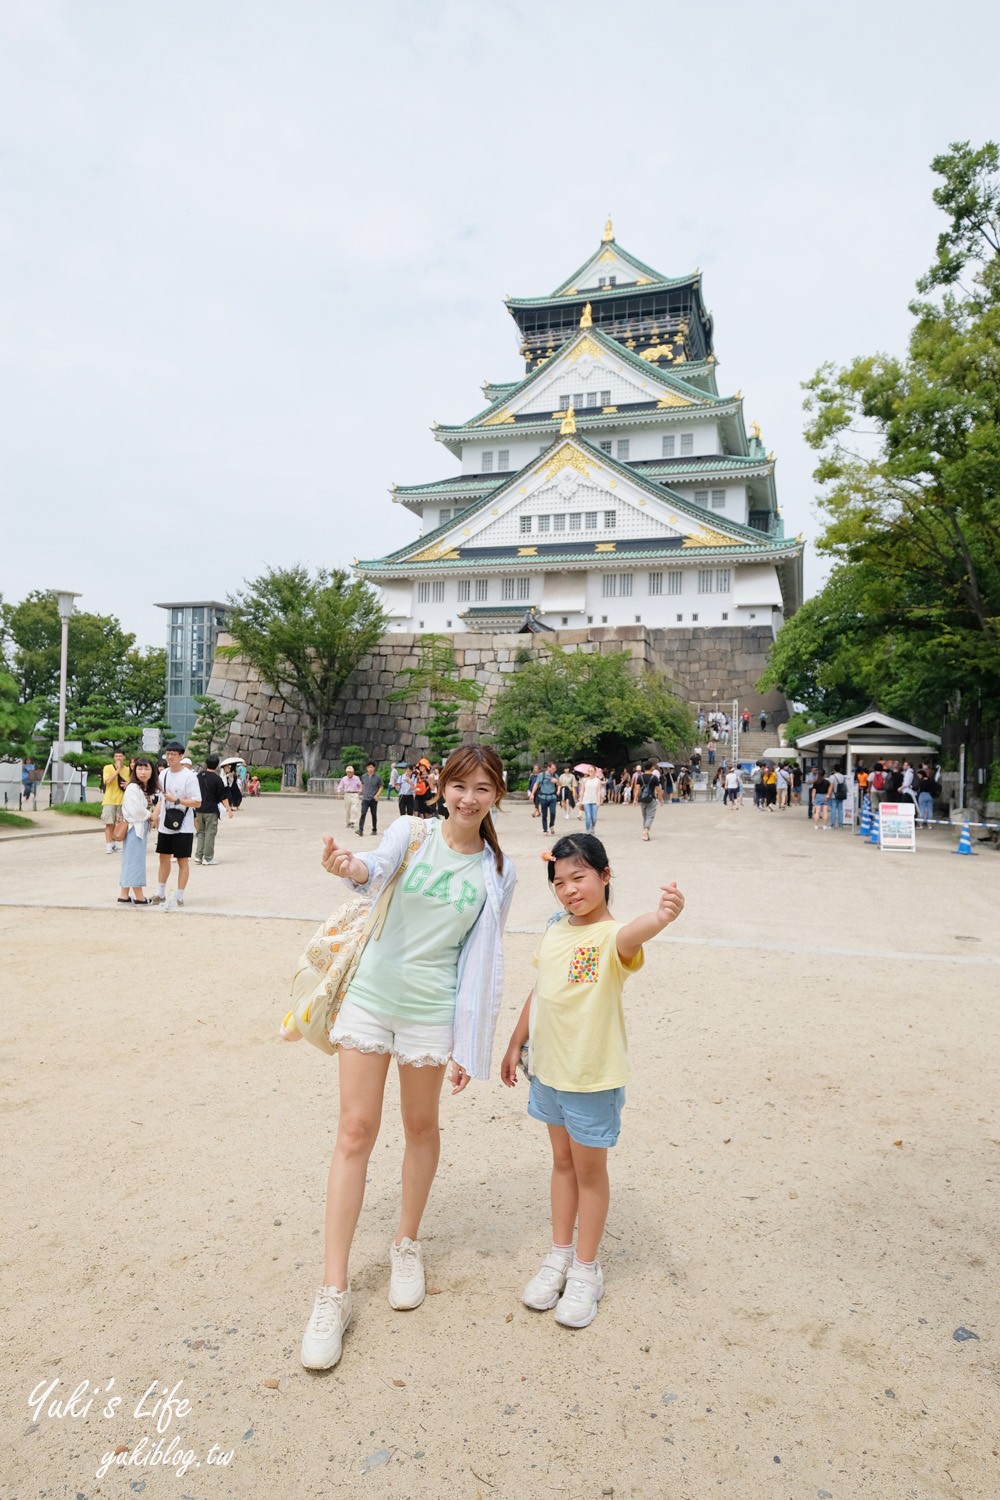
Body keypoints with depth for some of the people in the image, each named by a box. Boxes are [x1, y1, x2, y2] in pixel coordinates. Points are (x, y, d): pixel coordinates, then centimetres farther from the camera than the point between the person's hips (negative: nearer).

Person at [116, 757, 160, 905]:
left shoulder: (150, 789, 13)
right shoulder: (133, 789, -15)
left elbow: (155, 804, 14)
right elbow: (136, 811, -22)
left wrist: (153, 817, -5)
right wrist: (150, 816, -8)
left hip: (142, 829, 9)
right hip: (134, 828, -9)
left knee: (130, 862, 12)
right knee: (135, 861, -4)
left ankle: (124, 896, 17)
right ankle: (139, 898, 1)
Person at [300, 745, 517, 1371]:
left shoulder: (498, 872, -2)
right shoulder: (410, 832, -5)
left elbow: (483, 960, 2)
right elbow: (378, 871, -27)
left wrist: (471, 1046, 3)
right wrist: (350, 868, -52)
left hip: (431, 1011, 1)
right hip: (370, 996, 0)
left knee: (421, 1126, 15)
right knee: (355, 1131, 2)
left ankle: (409, 1244, 41)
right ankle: (334, 1291, 13)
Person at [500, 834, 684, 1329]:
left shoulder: (612, 936, -21)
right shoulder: (554, 930, 1)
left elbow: (630, 935, -46)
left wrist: (659, 916, -68)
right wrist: (516, 1043, 17)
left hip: (593, 1075, -6)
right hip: (548, 1067, 6)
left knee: (589, 1168, 11)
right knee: (562, 1160, 20)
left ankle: (586, 1270, 29)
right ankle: (559, 1256, 37)